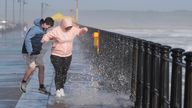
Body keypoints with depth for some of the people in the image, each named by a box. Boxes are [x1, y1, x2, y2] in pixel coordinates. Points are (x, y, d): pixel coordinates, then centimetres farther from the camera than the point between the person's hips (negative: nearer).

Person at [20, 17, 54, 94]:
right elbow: (27, 39, -29)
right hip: (28, 52, -8)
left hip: (37, 52, 8)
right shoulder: (35, 29, -22)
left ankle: (41, 87, 7)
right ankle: (24, 82, 0)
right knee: (32, 67, -21)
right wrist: (30, 52, -32)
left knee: (41, 67, 0)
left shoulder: (44, 30, 4)